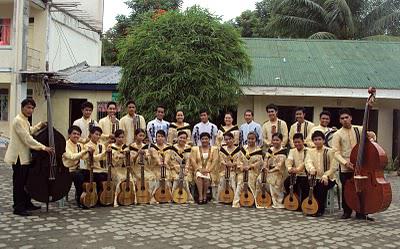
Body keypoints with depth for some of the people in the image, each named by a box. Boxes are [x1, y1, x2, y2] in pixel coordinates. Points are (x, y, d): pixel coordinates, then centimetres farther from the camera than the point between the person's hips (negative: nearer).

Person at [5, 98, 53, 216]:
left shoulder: (24, 120, 12)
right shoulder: (18, 120, -19)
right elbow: (27, 139, -26)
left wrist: (39, 126, 16)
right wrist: (43, 147, -27)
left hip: (25, 156, 10)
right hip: (18, 157, -10)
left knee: (26, 181, 16)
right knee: (19, 183, -3)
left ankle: (27, 204, 27)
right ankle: (18, 208, 5)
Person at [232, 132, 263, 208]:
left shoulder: (258, 150, -2)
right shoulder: (243, 148, 9)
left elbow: (259, 162, -6)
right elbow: (240, 159, 9)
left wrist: (250, 166, -15)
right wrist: (241, 166, -7)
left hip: (253, 172, -3)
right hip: (242, 171, 3)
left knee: (251, 187, -7)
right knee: (239, 186, -3)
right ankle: (236, 204, -2)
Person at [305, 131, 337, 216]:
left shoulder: (329, 151, -2)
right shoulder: (310, 152, 7)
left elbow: (334, 167, -8)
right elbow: (308, 162, -11)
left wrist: (326, 175, -23)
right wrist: (311, 169, -35)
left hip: (328, 179, -3)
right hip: (315, 178, 3)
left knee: (321, 186, -31)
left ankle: (320, 209, -12)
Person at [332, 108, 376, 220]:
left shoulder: (359, 129, 7)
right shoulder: (337, 134, 0)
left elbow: (372, 135, 19)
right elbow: (336, 152, -6)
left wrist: (371, 137, -7)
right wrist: (345, 162, -20)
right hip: (345, 168, -2)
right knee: (346, 190, 4)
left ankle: (360, 213, 19)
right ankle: (347, 212, 22)